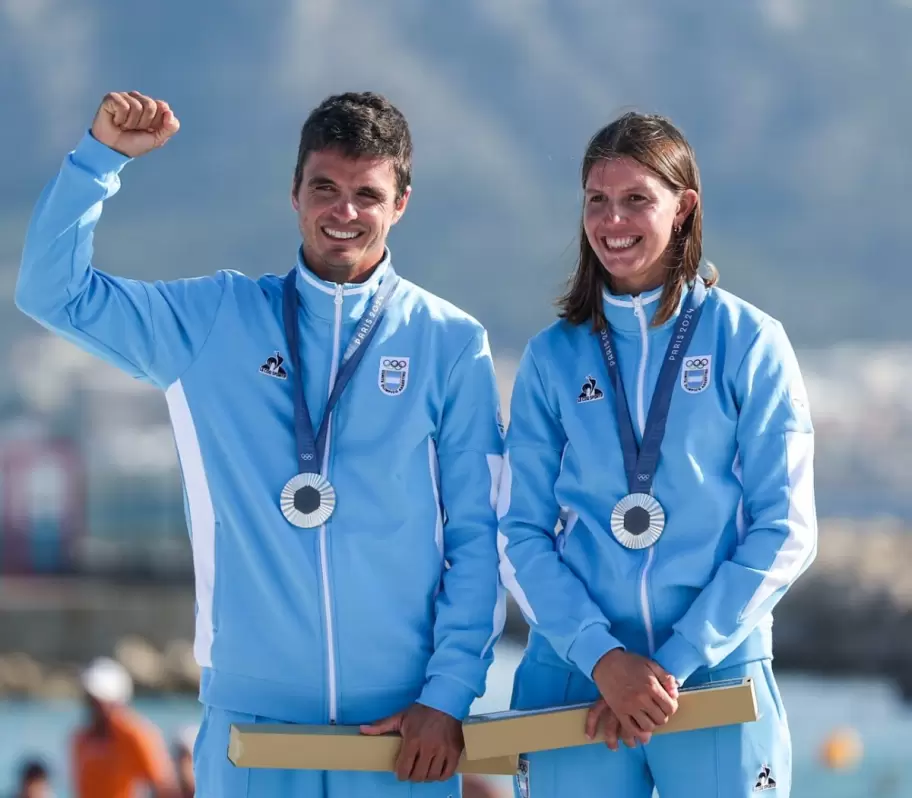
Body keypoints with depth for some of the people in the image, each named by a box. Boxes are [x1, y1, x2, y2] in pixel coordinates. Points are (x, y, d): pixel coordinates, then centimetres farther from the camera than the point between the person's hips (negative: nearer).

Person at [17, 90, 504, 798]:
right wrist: (104, 156, -8)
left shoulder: (451, 344, 3)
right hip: (251, 711, 1)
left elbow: (479, 536, 1)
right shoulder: (216, 320, 7)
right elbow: (54, 291, 3)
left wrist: (449, 695, -6)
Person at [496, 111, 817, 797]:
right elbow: (522, 534, 1)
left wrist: (677, 661, -12)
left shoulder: (749, 342, 0)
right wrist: (604, 657, -14)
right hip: (574, 681, 1)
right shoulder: (553, 356, 5)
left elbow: (784, 531, -4)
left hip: (718, 676, -1)